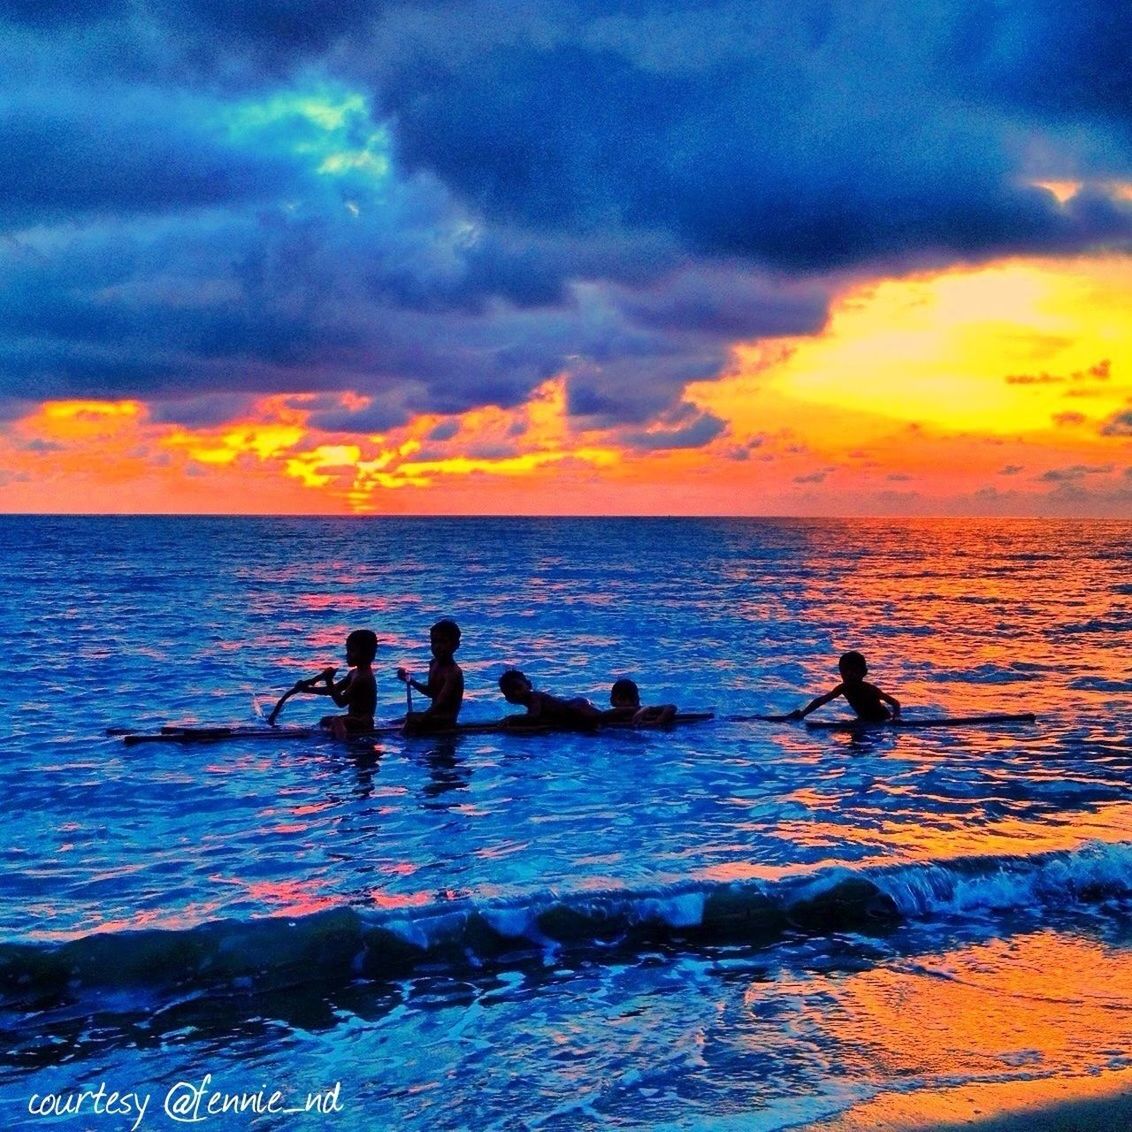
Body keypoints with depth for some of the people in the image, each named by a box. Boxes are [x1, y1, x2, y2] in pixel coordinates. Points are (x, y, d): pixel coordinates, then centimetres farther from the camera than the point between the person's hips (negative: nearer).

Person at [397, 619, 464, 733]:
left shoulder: (453, 672, -23)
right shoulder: (434, 664, 4)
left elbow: (440, 703, -32)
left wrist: (421, 719, -40)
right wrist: (411, 681, 9)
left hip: (445, 723, -10)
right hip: (434, 717, 10)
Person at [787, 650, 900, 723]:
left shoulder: (870, 689, -31)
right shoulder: (844, 688, -15)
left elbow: (895, 703, -32)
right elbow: (821, 700, -9)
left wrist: (895, 718, -52)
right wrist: (801, 715, -15)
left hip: (882, 721, -6)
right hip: (864, 720, 6)